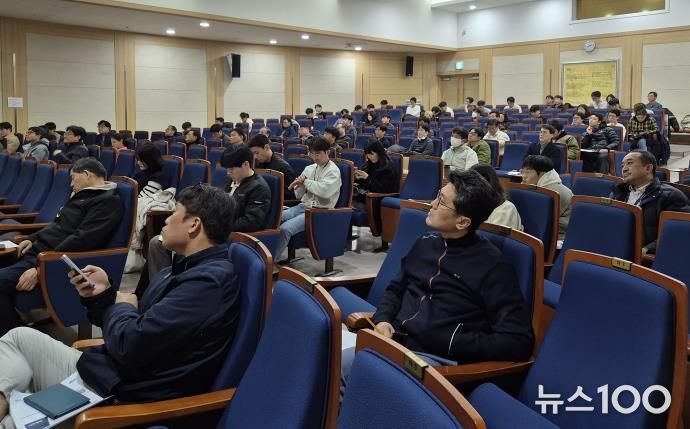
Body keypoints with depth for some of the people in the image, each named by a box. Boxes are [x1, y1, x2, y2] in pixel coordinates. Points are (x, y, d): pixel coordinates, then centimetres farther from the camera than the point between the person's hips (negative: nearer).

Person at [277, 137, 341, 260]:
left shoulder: (333, 171, -4)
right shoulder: (309, 168, 15)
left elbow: (324, 191, -22)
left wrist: (305, 181, -10)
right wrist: (299, 185, -5)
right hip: (303, 206, 7)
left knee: (285, 228, -27)